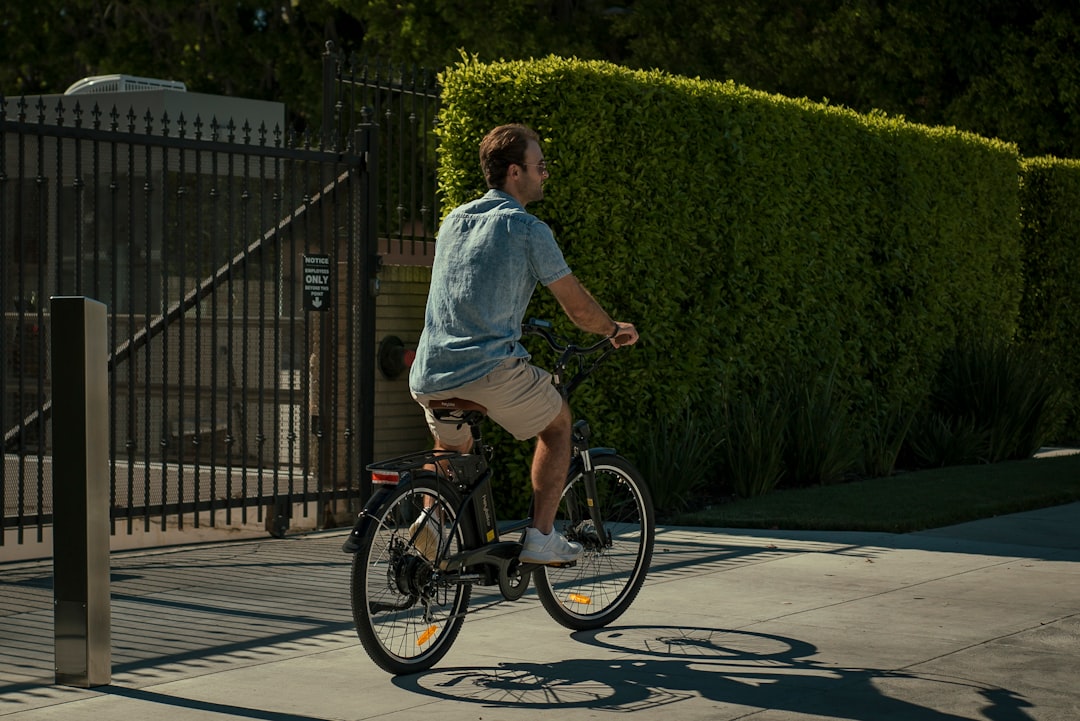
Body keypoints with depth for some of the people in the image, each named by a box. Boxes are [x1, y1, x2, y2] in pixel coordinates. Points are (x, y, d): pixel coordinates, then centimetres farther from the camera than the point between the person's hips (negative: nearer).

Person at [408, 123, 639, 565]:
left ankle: (431, 524, 13)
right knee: (557, 423, 19)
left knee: (451, 446, 33)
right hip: (491, 369, -6)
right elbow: (578, 306, 2)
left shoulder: (454, 221, 18)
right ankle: (541, 537, 12)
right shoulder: (528, 229, -3)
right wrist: (615, 331, 22)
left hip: (430, 375, 6)